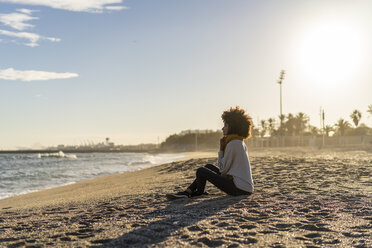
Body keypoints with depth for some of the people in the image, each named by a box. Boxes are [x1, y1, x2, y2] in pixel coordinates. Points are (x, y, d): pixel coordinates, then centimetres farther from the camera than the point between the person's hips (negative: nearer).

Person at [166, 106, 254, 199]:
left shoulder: (233, 144, -16)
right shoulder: (240, 143, 15)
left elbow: (222, 169, -11)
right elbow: (226, 166, 16)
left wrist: (221, 149, -3)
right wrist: (223, 149, 6)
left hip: (240, 188, -10)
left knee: (201, 171, -7)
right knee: (209, 167, 17)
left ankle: (199, 192, 21)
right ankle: (187, 192, 14)